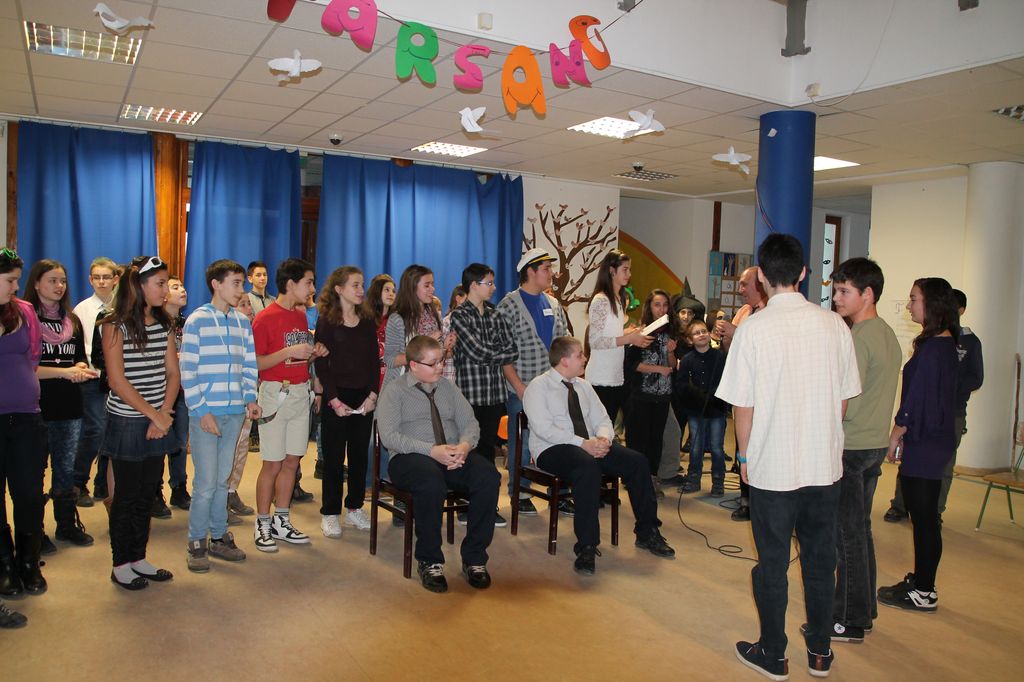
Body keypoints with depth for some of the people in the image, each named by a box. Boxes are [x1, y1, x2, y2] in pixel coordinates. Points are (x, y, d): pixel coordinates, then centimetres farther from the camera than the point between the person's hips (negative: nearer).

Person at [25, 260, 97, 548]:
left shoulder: (72, 320, 12)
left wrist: (81, 369, -5)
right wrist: (64, 372, -19)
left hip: (69, 405, 5)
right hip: (36, 406, -5)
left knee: (66, 469, 13)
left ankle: (67, 525, 24)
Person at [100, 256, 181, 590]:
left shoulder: (163, 323, 8)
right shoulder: (115, 325, -9)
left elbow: (172, 373, 6)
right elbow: (117, 380, -15)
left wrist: (164, 414, -7)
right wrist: (154, 415, -14)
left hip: (158, 421, 5)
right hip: (127, 421, -5)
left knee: (148, 493, 11)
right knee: (127, 494, 4)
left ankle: (138, 558, 24)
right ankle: (121, 565, 18)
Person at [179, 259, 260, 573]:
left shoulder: (243, 322, 10)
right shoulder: (197, 320, -6)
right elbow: (187, 371, -8)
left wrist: (250, 399, 1)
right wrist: (201, 411, -12)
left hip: (235, 413, 5)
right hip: (206, 412, -5)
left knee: (222, 479, 13)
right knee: (206, 482, -2)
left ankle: (218, 536, 25)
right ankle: (196, 543, 13)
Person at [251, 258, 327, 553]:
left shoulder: (301, 315, 12)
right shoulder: (265, 318, -11)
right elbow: (255, 363, -15)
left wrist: (314, 353, 4)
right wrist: (289, 352, -22)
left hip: (301, 393, 7)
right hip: (276, 394, -7)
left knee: (292, 461, 11)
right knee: (272, 464, -1)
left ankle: (281, 522, 22)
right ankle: (262, 525, 13)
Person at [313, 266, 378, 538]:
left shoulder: (367, 324, 8)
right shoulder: (326, 323, -4)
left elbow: (374, 363, 7)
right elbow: (321, 366, -7)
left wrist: (372, 395, -5)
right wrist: (334, 400, -14)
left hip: (364, 397, 4)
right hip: (336, 396, -4)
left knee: (360, 454, 9)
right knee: (334, 456, 2)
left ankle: (354, 507, 21)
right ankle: (330, 513, 12)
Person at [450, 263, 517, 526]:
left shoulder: (495, 314, 15)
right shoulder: (459, 315, -3)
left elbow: (512, 351, 6)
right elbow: (476, 351, -14)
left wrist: (487, 355, -7)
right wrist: (498, 353, 0)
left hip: (494, 392, 5)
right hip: (470, 391, -5)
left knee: (488, 447, 8)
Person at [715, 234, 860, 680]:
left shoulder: (753, 329, -13)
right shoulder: (834, 325, -2)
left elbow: (742, 405, -9)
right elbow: (844, 399, 5)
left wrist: (745, 456, 4)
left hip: (772, 467, -4)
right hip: (826, 465, 4)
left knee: (772, 564, 10)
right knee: (820, 559, 17)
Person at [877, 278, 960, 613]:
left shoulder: (933, 348, -19)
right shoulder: (946, 344, 11)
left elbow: (917, 398, -19)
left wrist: (897, 433, -8)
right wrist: (904, 433, 16)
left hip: (926, 443, -10)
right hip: (936, 439, 10)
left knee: (923, 517, 0)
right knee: (923, 515, 17)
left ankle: (924, 593, 11)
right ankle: (919, 581, 28)